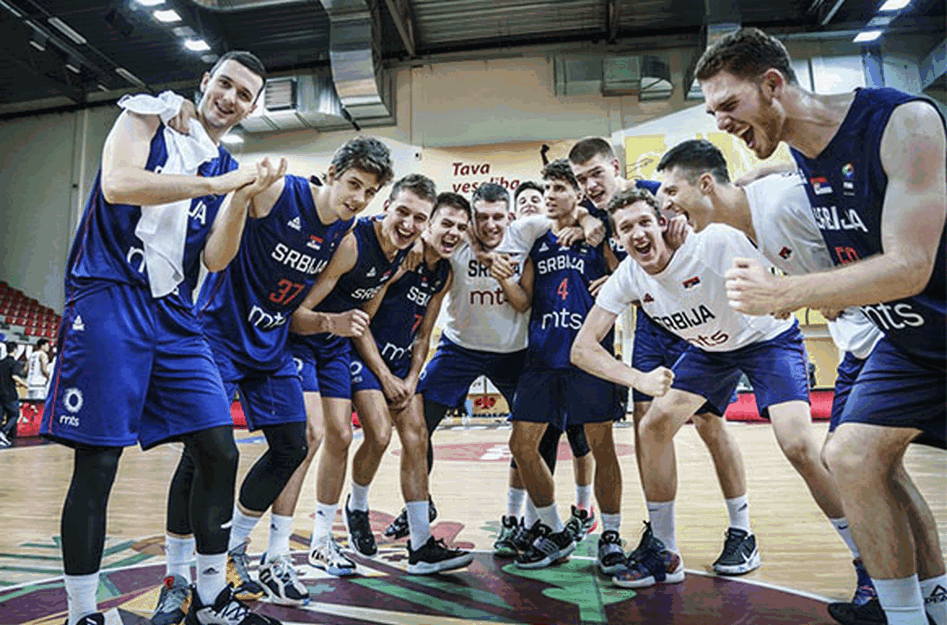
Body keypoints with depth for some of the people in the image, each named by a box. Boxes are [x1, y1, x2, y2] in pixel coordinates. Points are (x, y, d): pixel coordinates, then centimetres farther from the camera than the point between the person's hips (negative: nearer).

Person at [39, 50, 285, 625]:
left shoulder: (228, 169, 17)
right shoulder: (150, 114, 5)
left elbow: (214, 260, 7)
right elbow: (117, 184, -14)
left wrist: (244, 197, -6)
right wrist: (214, 184, -14)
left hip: (175, 316, 6)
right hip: (110, 298, -5)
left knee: (220, 452, 1)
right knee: (97, 464, -3)